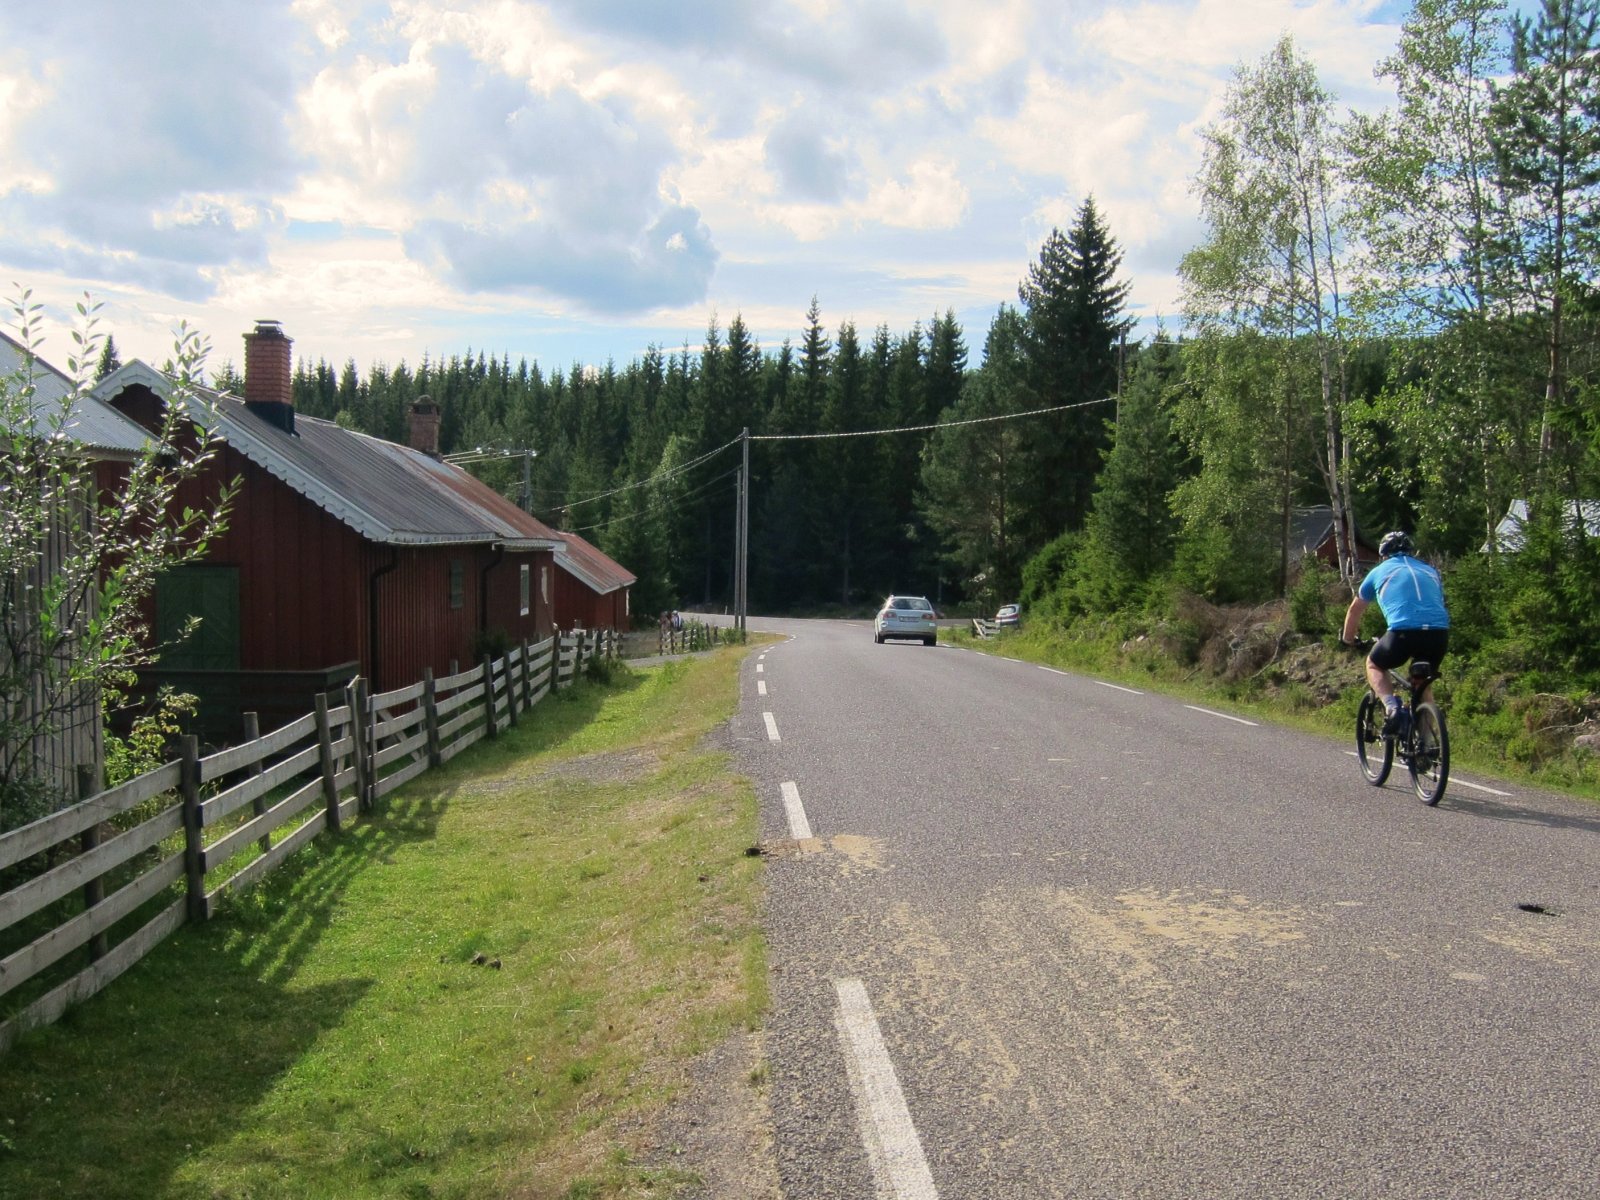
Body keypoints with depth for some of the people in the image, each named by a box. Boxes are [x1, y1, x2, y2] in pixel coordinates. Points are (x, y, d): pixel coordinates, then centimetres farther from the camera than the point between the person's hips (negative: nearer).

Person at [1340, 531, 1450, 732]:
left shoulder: (1379, 572, 21)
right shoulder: (1430, 571, 28)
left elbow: (1355, 609, 33)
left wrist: (1348, 639, 48)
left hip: (1403, 632, -3)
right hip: (1439, 633, 3)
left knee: (1374, 665, 24)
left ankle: (1390, 704, -2)